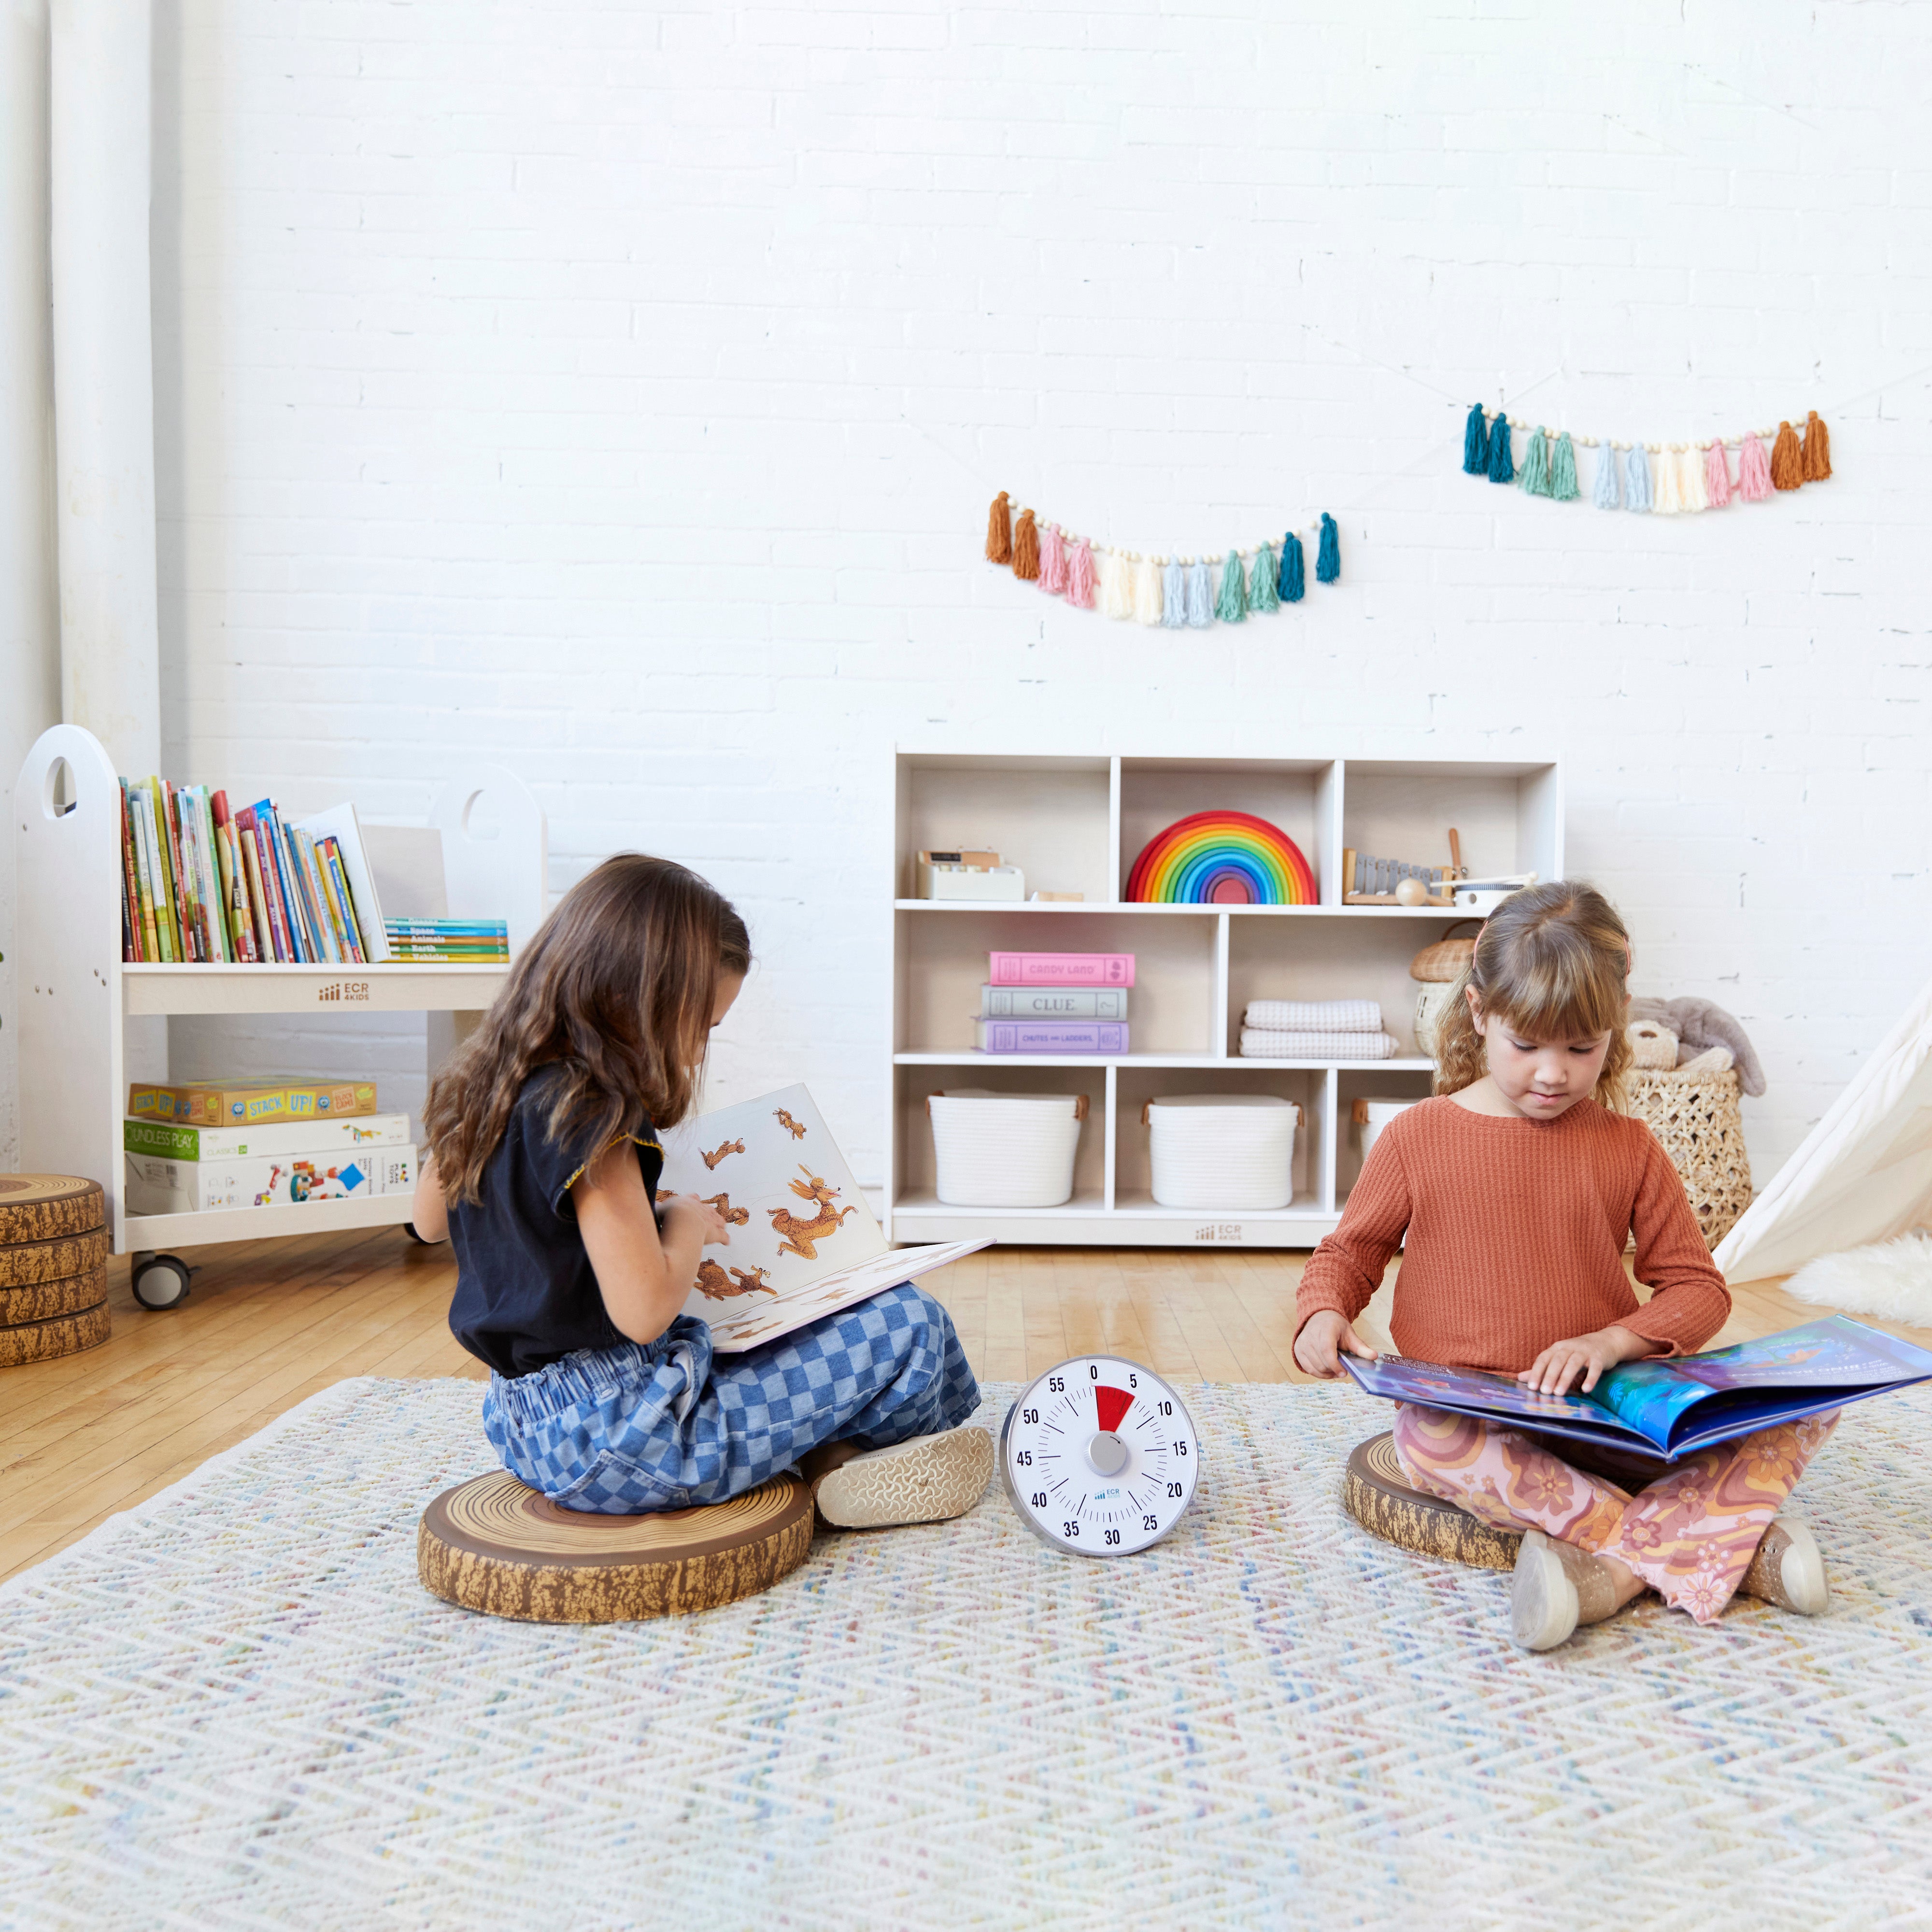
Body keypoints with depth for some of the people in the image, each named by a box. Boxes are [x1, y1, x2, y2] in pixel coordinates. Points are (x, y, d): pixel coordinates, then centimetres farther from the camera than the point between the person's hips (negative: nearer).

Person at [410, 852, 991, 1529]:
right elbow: (644, 1312, -28)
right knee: (913, 1326, -8)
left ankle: (822, 1448, 14)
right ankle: (841, 1451, 19)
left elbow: (429, 1220, 21)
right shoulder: (590, 1118, -24)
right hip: (615, 1443, -10)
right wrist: (686, 1220, -8)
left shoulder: (482, 1086, 4)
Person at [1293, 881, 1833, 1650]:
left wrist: (1610, 1342, -11)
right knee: (1430, 1439, -38)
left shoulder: (1629, 1148, 6)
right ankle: (1724, 1543, -29)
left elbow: (1697, 1288, 8)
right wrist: (1323, 1316, -12)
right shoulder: (1417, 1137, 1)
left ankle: (1612, 1566, -28)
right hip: (1462, 1408, -2)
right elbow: (1348, 1253, 11)